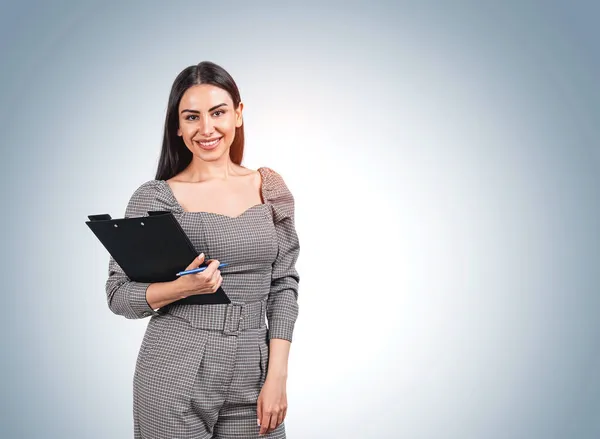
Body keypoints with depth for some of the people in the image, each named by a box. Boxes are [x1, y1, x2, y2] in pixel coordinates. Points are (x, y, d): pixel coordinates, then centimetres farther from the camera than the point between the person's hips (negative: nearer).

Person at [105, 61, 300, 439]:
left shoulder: (270, 189, 4)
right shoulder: (155, 198, -5)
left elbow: (283, 284, 3)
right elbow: (119, 294, -4)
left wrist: (277, 376, -4)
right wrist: (182, 288, -21)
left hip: (251, 378, 3)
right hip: (175, 377, -2)